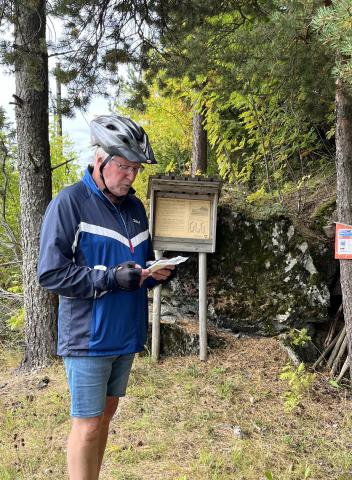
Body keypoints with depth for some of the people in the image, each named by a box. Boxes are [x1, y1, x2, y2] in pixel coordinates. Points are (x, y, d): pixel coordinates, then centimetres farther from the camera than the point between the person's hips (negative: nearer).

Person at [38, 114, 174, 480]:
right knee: (88, 424, 3)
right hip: (89, 337, -7)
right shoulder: (69, 203, -12)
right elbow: (50, 274, -16)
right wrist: (110, 278, -24)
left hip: (126, 335, 7)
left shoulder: (135, 207, 9)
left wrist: (156, 272, -3)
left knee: (107, 412, 18)